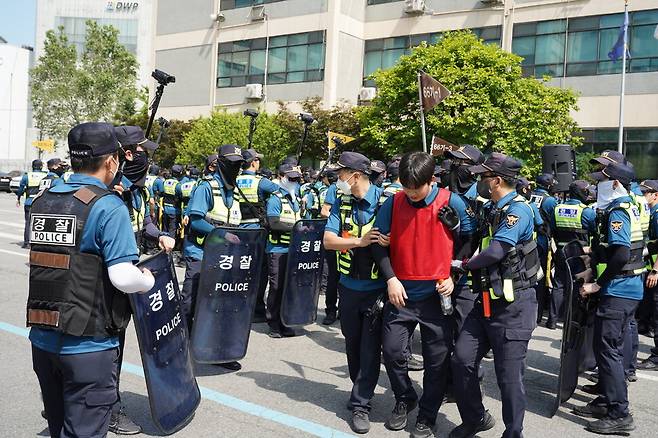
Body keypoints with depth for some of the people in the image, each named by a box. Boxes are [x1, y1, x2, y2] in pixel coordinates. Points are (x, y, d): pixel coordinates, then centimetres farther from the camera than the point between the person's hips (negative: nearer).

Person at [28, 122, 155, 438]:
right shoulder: (110, 207, -16)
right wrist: (149, 280, 0)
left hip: (42, 339, 7)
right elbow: (124, 278, -22)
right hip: (87, 345, -7)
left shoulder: (42, 201, 6)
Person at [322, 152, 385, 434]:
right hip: (349, 286, 4)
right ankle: (361, 389, 38)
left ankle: (361, 404, 9)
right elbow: (328, 241, -9)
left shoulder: (385, 201, -12)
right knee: (352, 343, 17)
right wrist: (360, 241, -24)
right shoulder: (341, 203, 0)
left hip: (376, 288, -4)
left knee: (370, 347, -1)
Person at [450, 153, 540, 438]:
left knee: (509, 375, 1)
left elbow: (495, 251, -23)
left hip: (514, 305, -9)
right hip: (487, 299, 9)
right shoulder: (493, 210, 15)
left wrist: (467, 265, -6)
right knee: (462, 360, 7)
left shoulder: (518, 210, -15)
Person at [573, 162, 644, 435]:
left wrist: (597, 285, -19)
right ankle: (607, 402, 27)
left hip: (617, 291, -10)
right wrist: (596, 253, 17)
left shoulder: (617, 213, -17)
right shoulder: (628, 208, 13)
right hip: (629, 289, 10)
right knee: (612, 348, 16)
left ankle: (620, 415, -1)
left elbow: (621, 256, -26)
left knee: (607, 349, -6)